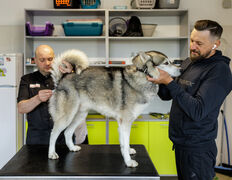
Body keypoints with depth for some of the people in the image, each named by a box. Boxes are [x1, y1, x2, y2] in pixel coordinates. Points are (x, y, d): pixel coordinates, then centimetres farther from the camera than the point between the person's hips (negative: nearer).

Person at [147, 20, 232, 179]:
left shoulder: (219, 70, -18)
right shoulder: (188, 62, 7)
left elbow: (198, 111, -27)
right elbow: (166, 95, 12)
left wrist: (169, 82, -25)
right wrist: (159, 81, -9)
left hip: (198, 149, -8)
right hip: (180, 142, 8)